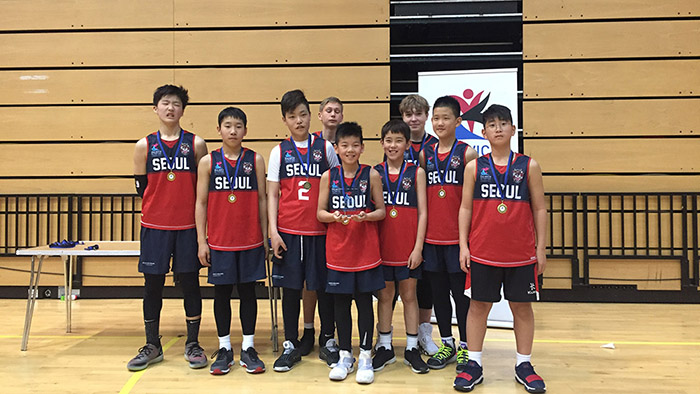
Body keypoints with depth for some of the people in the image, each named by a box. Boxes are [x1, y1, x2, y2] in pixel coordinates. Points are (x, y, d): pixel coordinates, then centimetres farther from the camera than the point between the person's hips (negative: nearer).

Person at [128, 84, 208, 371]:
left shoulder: (196, 144, 2)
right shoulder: (144, 146, 5)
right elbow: (142, 187, 10)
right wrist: (159, 209, 7)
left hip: (188, 226, -1)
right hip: (154, 226, 1)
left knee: (190, 282, 4)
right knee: (152, 284, 7)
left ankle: (192, 344, 19)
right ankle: (152, 346, 23)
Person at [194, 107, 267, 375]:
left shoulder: (255, 160, 3)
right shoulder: (208, 161, 2)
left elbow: (262, 200, 5)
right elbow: (201, 202, 3)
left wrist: (264, 237, 3)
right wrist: (202, 241, -1)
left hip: (250, 241, 0)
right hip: (219, 241, 0)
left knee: (248, 292, 8)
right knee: (222, 293, 8)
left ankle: (248, 348, 21)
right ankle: (224, 348, 23)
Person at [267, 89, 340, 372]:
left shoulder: (325, 147, 4)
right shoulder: (279, 152, 6)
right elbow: (272, 194, 4)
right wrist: (273, 231, -3)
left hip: (321, 231, 0)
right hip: (288, 231, 1)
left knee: (324, 286, 7)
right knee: (290, 287, 7)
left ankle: (328, 341, 25)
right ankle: (291, 345, 21)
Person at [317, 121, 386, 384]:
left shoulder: (371, 175, -1)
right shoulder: (328, 176, 3)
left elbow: (381, 210, 2)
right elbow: (320, 213, 4)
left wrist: (365, 216, -18)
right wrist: (334, 217, -17)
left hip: (365, 250, -1)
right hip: (337, 251, 1)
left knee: (364, 302, 6)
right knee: (341, 303, 10)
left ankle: (365, 357, 20)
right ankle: (345, 355, 25)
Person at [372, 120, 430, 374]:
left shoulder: (416, 172, 0)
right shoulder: (374, 173, 4)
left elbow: (422, 212, -1)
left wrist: (418, 247, -7)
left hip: (408, 246, -1)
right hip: (382, 245, 1)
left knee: (409, 295, 8)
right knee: (385, 296, 10)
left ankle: (411, 349, 21)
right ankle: (385, 348, 24)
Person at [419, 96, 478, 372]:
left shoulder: (467, 153, -3)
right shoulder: (425, 154, 8)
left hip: (457, 236, -4)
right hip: (431, 236, 4)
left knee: (461, 292, 5)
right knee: (438, 292, 12)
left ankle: (465, 347, 21)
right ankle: (447, 344, 27)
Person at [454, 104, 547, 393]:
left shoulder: (529, 166, 2)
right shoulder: (474, 167, 2)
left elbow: (539, 208, 5)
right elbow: (466, 208, 4)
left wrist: (541, 247, 2)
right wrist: (463, 245, -2)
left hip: (521, 253, 0)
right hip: (482, 252, 0)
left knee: (522, 307, 10)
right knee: (478, 305, 8)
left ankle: (523, 364, 27)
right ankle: (474, 364, 21)